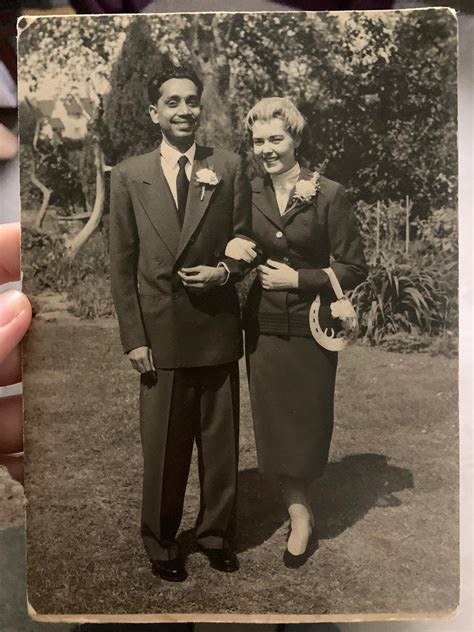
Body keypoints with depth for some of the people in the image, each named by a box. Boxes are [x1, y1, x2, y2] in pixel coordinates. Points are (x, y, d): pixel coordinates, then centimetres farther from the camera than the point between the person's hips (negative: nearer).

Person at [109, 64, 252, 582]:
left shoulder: (228, 168, 4)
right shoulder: (129, 175, 2)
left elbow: (244, 241, 9)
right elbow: (121, 264, 0)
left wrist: (225, 270, -13)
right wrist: (133, 338, -5)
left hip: (218, 328, 1)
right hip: (161, 331, -1)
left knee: (220, 441, 13)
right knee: (162, 447, 11)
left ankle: (215, 533, 35)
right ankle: (160, 543, 33)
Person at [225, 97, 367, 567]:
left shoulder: (328, 195, -8)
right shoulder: (248, 195, 3)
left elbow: (355, 268, -6)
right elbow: (229, 247, 13)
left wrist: (299, 278, -15)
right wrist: (230, 247, -10)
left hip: (310, 327, -3)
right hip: (263, 327, 3)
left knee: (307, 423, 10)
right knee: (274, 425, 9)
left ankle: (299, 511, 35)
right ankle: (301, 519, 27)